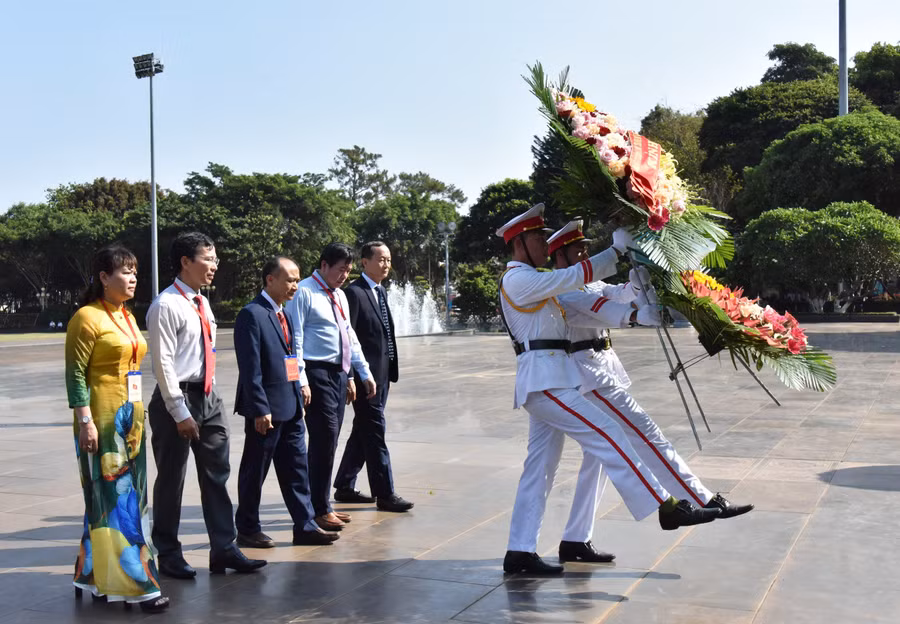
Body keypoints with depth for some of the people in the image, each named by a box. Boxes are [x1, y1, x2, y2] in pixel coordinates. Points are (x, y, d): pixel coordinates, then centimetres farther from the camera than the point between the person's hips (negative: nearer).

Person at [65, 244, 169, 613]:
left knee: (129, 497, 11)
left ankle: (99, 578, 22)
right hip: (102, 421, -9)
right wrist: (85, 422, -19)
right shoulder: (87, 318, -9)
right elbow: (75, 374, -13)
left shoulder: (127, 317, 15)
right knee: (112, 499, -4)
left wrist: (137, 417, 14)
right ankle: (133, 584, 0)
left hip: (130, 420, 9)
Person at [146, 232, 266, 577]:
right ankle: (169, 555, 18)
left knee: (217, 475, 8)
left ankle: (224, 550, 15)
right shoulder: (166, 305, -13)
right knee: (170, 480, 5)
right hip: (178, 398, -8)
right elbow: (163, 363, -17)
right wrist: (180, 413, -18)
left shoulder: (202, 303, 12)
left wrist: (211, 394, 14)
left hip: (208, 396, 8)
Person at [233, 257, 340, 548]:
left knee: (296, 468, 11)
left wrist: (299, 396, 15)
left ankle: (305, 526, 17)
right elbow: (250, 367, -18)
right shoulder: (252, 314, -14)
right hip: (266, 409, -8)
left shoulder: (282, 314, 14)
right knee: (255, 471, 6)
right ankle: (247, 529, 19)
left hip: (290, 406, 8)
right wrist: (260, 409, -20)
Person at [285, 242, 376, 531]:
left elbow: (350, 336, 21)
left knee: (330, 441, 13)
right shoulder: (304, 293, -9)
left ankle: (323, 504, 22)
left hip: (339, 373, 8)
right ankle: (320, 510, 2)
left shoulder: (340, 296, 16)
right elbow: (295, 339, -14)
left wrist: (364, 373, 18)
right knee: (324, 440, -9)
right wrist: (301, 382, -19)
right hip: (317, 373, -8)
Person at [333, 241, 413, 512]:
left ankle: (344, 487, 26)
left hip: (381, 373, 9)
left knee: (363, 432, 15)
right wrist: (356, 375, -18)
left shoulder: (381, 292, 15)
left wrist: (390, 370, 14)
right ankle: (385, 495, 2)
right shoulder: (354, 293, -12)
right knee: (374, 433, -4)